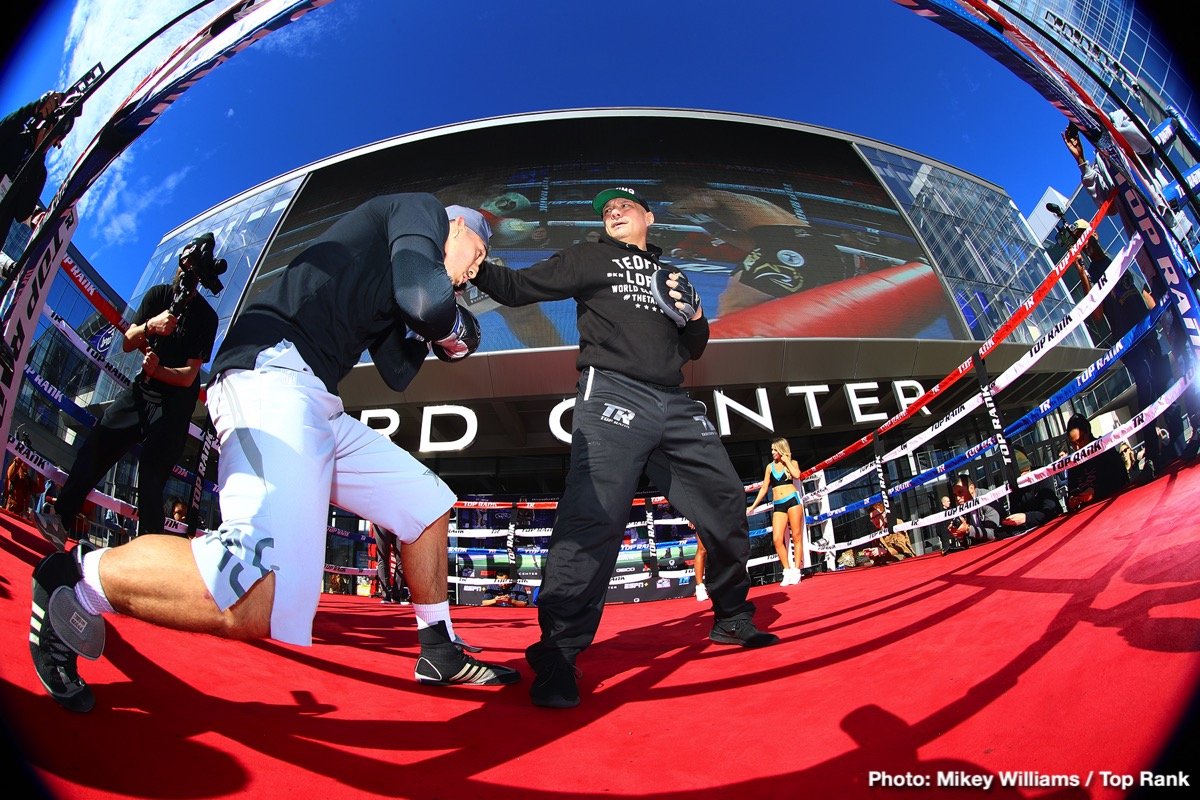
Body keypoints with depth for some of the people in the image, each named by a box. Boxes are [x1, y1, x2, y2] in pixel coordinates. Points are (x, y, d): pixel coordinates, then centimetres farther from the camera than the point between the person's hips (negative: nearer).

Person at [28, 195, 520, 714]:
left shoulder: (390, 284, 33)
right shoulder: (422, 209, 8)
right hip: (273, 373, -11)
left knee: (428, 504, 19)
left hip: (316, 407, 11)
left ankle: (440, 653, 28)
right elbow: (427, 302, -11)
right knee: (254, 600, -30)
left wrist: (435, 328, 24)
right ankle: (76, 581, -6)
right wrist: (454, 325, 10)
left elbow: (397, 374, 30)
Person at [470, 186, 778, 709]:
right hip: (612, 393, -6)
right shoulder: (588, 258, 16)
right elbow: (519, 288, 5)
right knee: (595, 516, -23)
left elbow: (693, 349, 31)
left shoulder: (669, 276, 29)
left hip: (675, 405, 6)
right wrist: (475, 267, -15)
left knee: (726, 504, 8)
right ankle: (557, 656, -18)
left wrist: (694, 318, 8)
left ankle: (732, 618, 27)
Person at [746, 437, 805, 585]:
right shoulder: (770, 466, 15)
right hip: (778, 505, 3)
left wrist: (786, 460, -6)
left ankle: (796, 571, 2)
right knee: (777, 539, -8)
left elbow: (797, 474, -16)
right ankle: (787, 572, 1)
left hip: (792, 500, -3)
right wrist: (753, 506, 14)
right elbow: (764, 488, 16)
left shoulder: (792, 462, 7)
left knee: (796, 536, -3)